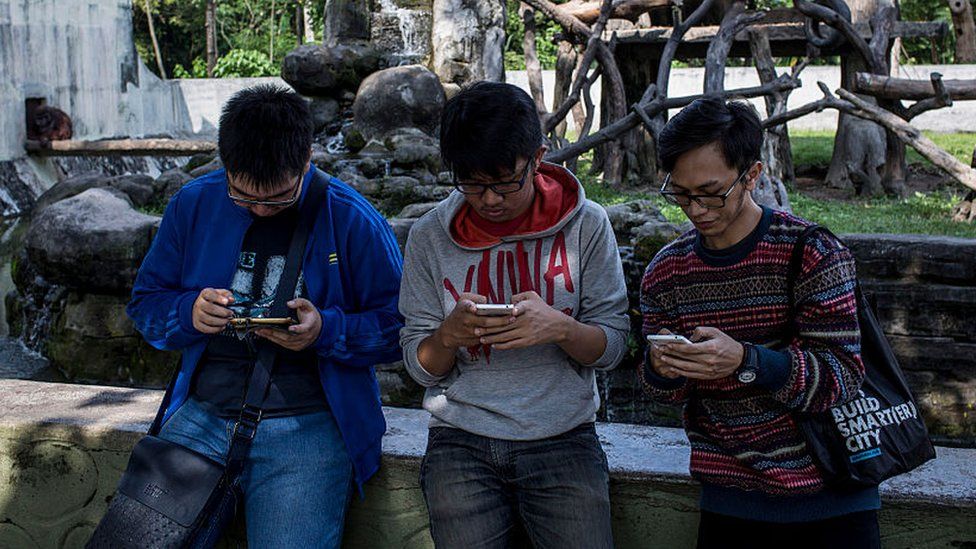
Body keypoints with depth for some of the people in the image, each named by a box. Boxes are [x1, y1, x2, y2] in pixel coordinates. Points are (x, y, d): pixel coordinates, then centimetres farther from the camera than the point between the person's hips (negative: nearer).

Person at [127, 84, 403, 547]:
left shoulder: (353, 221, -3)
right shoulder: (194, 204, 7)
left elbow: (399, 326, 0)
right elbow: (145, 302, 14)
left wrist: (326, 330, -17)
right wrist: (190, 313, -8)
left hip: (309, 424, -3)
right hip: (201, 416, 3)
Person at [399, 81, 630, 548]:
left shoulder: (586, 225, -2)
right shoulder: (429, 237, 0)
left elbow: (613, 346, 0)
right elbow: (420, 366, 4)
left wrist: (560, 327, -21)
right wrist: (450, 334, -18)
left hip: (562, 436, 0)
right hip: (462, 439, 1)